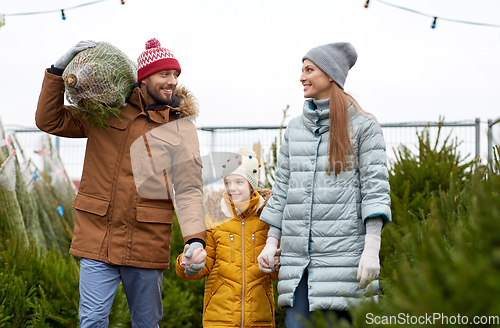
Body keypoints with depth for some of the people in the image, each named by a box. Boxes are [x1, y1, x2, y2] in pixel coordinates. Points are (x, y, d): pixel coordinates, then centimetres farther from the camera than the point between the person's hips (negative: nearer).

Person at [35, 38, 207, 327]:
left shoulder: (182, 127, 3)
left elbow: (189, 189, -5)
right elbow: (50, 120, 12)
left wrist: (196, 239, -21)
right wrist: (59, 69, 2)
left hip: (147, 245, 0)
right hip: (98, 238, 1)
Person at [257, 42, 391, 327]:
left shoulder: (363, 126, 0)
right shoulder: (295, 128, 15)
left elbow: (375, 187, -6)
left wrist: (372, 249, -14)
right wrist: (271, 243, 13)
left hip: (342, 249, -4)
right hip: (298, 254, 5)